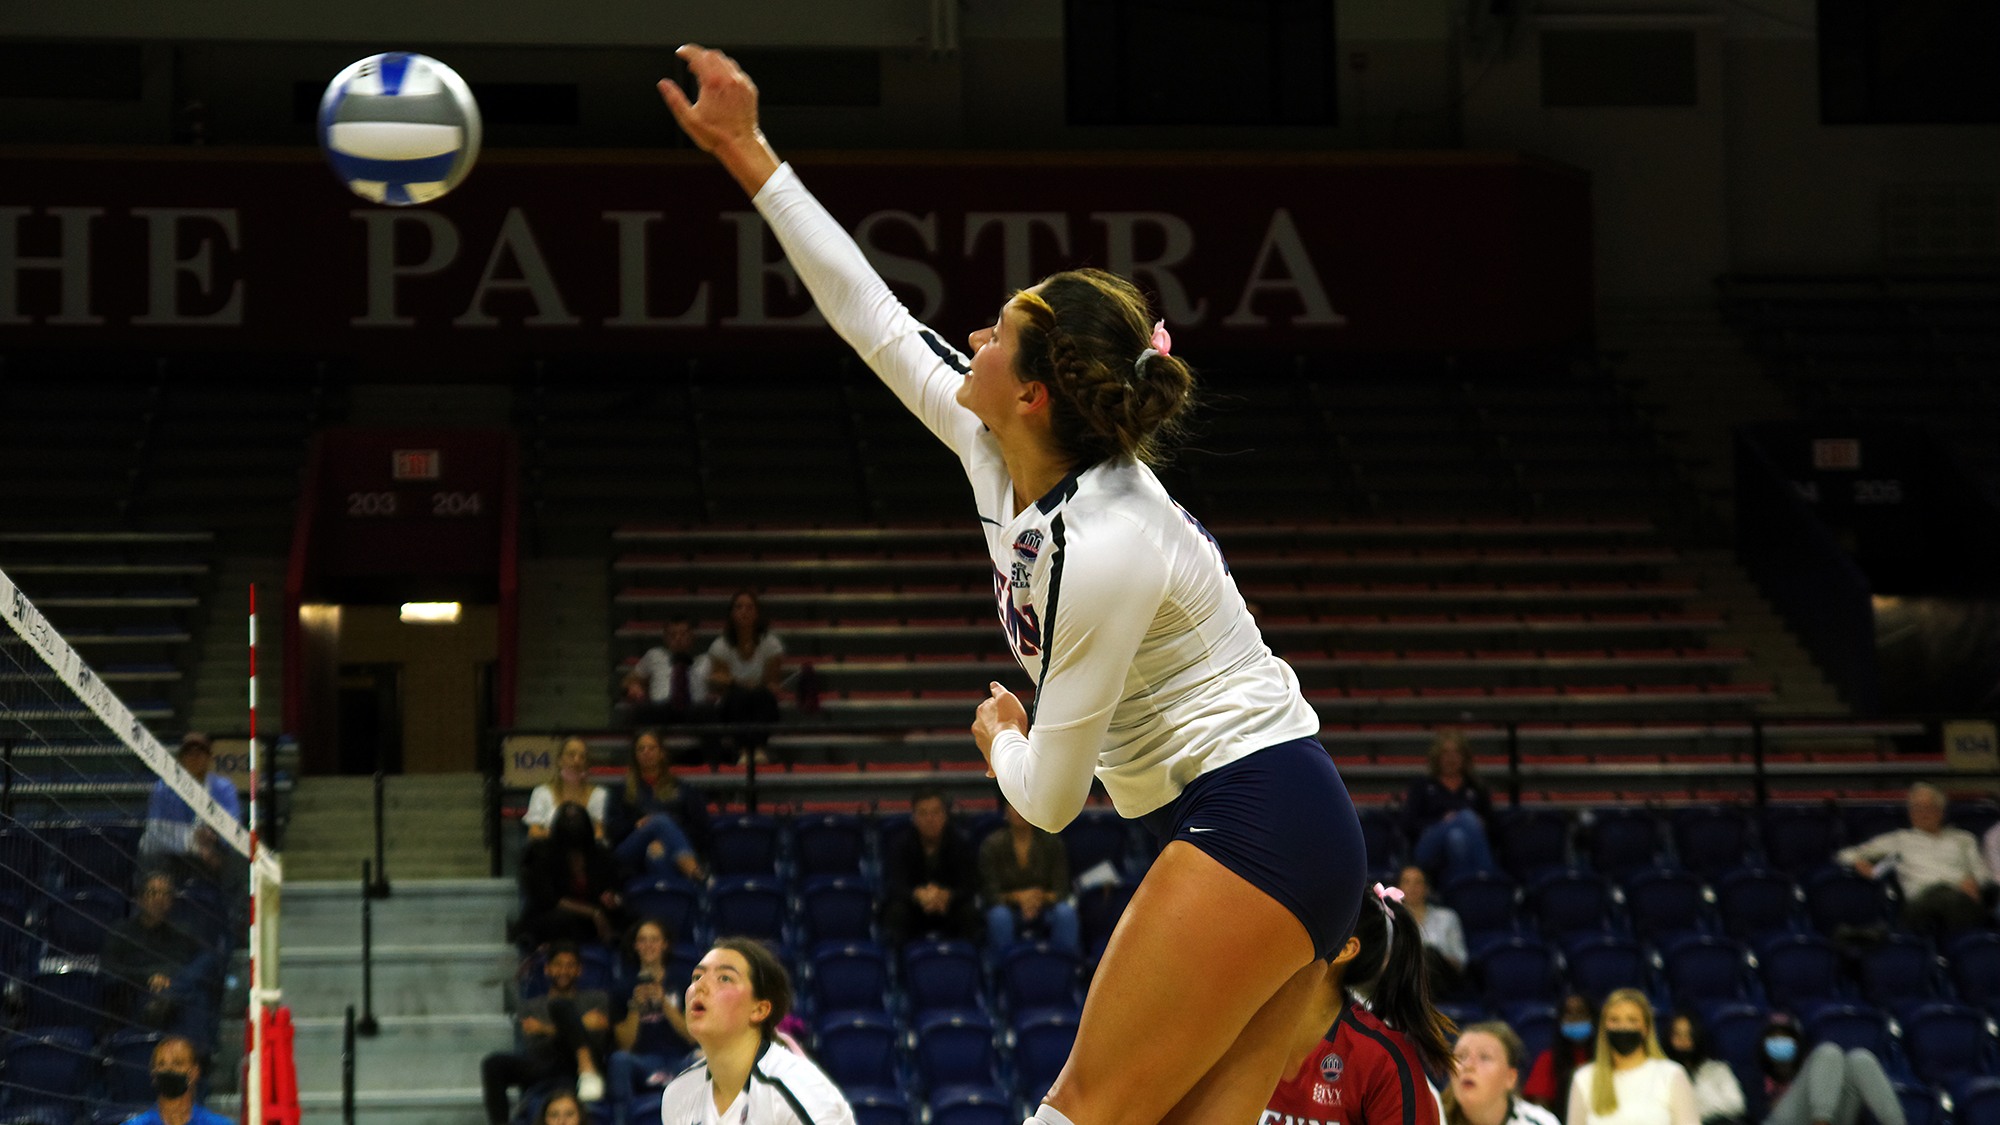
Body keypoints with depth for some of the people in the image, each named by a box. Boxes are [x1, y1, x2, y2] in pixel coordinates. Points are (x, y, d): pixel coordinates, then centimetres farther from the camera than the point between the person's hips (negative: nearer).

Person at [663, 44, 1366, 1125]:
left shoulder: (1099, 549, -21)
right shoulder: (1000, 459, 4)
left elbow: (1049, 795, -15)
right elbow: (876, 320, 14)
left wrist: (1001, 739, 8)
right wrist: (748, 155, 16)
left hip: (1250, 829, -9)